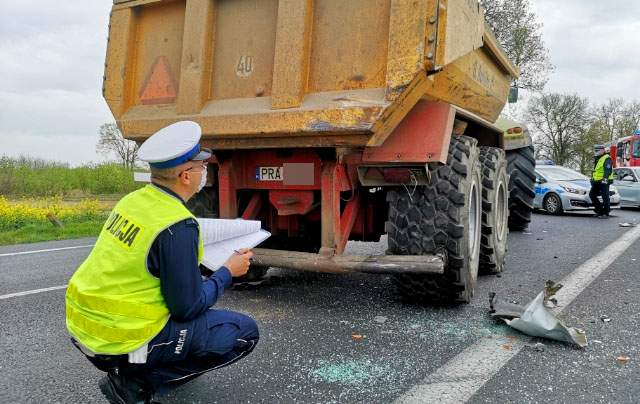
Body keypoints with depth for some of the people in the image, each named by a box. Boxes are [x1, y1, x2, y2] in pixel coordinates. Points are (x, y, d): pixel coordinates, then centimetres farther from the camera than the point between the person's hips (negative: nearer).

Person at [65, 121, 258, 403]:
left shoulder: (132, 200, 2)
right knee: (245, 332, -2)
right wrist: (228, 272, -2)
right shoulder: (178, 226, -22)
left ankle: (133, 370, 16)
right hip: (121, 342, -8)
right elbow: (187, 308, -16)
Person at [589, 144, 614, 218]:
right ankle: (600, 210, 16)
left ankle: (606, 213, -2)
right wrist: (592, 179, 29)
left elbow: (608, 170, -20)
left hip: (604, 182, -10)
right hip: (596, 182, 10)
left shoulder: (607, 159, -10)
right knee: (592, 194, 9)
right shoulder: (597, 159, 21)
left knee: (605, 197, -6)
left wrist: (605, 178, -29)